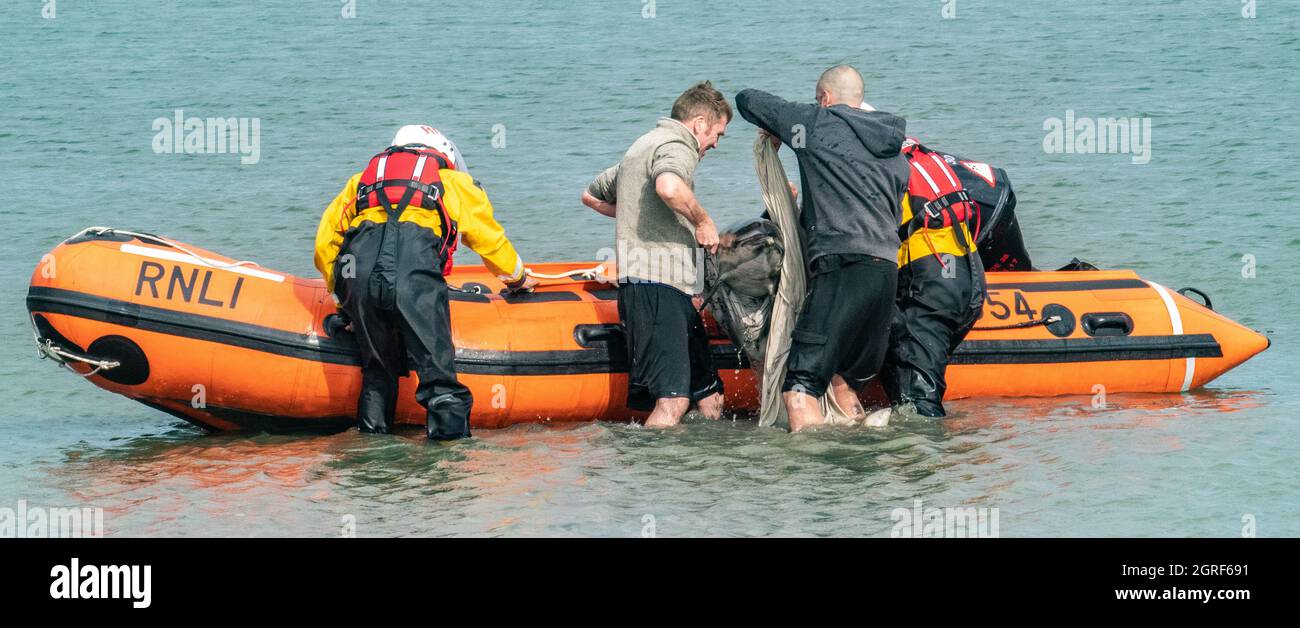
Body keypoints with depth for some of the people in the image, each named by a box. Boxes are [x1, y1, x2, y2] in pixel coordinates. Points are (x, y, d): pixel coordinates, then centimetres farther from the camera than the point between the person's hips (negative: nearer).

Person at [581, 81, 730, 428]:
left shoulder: (643, 146, 28)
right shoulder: (676, 147, -6)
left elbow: (592, 195, 40)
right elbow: (668, 187, -31)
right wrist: (703, 221, -15)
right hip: (657, 284, -11)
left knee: (709, 398, 10)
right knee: (672, 400, -22)